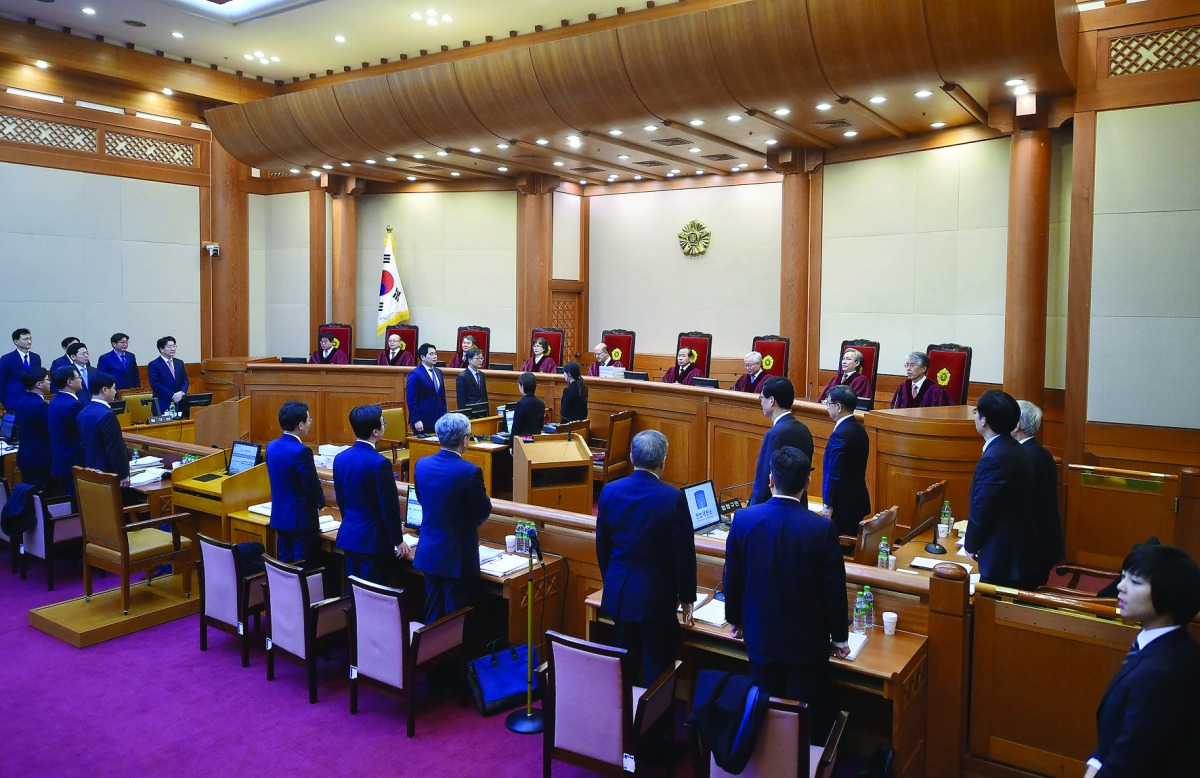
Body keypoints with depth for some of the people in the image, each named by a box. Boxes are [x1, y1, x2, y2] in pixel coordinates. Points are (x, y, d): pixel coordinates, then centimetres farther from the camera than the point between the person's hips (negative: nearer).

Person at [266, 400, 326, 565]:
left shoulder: (272, 446, 3)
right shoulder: (302, 451, -22)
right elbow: (313, 488, -20)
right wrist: (321, 502, 2)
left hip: (279, 517, 8)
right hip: (301, 519, -8)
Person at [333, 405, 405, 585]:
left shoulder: (340, 459, 1)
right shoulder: (380, 463, -21)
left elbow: (340, 499, 12)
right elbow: (390, 507, -17)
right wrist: (398, 541, -6)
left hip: (348, 536, 7)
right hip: (373, 540, -7)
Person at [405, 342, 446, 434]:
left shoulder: (438, 372, 13)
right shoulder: (415, 374, -9)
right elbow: (411, 400, -12)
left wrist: (444, 416, 11)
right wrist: (416, 420, -16)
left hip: (438, 420, 6)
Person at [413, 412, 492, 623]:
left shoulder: (421, 464, -4)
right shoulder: (470, 472, -21)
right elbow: (484, 512, -11)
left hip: (429, 553, 6)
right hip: (458, 558, -6)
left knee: (432, 615, 20)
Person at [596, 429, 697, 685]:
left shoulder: (610, 491, -4)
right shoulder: (673, 498, -17)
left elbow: (602, 546, 6)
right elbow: (684, 553, -11)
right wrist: (686, 597, 2)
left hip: (618, 594, 4)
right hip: (656, 597, -4)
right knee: (656, 669, 8)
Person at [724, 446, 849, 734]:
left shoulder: (743, 519, -13)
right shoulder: (822, 528, -20)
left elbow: (732, 578, -2)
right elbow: (834, 589, -11)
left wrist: (734, 619, 15)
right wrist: (840, 638, 4)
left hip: (760, 637, 3)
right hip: (807, 643, -2)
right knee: (808, 722, 14)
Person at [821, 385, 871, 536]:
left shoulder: (840, 435, -20)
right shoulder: (859, 430, 8)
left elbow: (835, 474, -20)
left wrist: (828, 505, -12)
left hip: (842, 506, -9)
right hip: (858, 501, 9)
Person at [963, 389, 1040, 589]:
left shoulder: (993, 459, -23)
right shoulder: (1014, 449, 6)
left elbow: (980, 511, -18)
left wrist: (971, 545, -2)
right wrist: (972, 540, 12)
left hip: (1002, 558, -9)